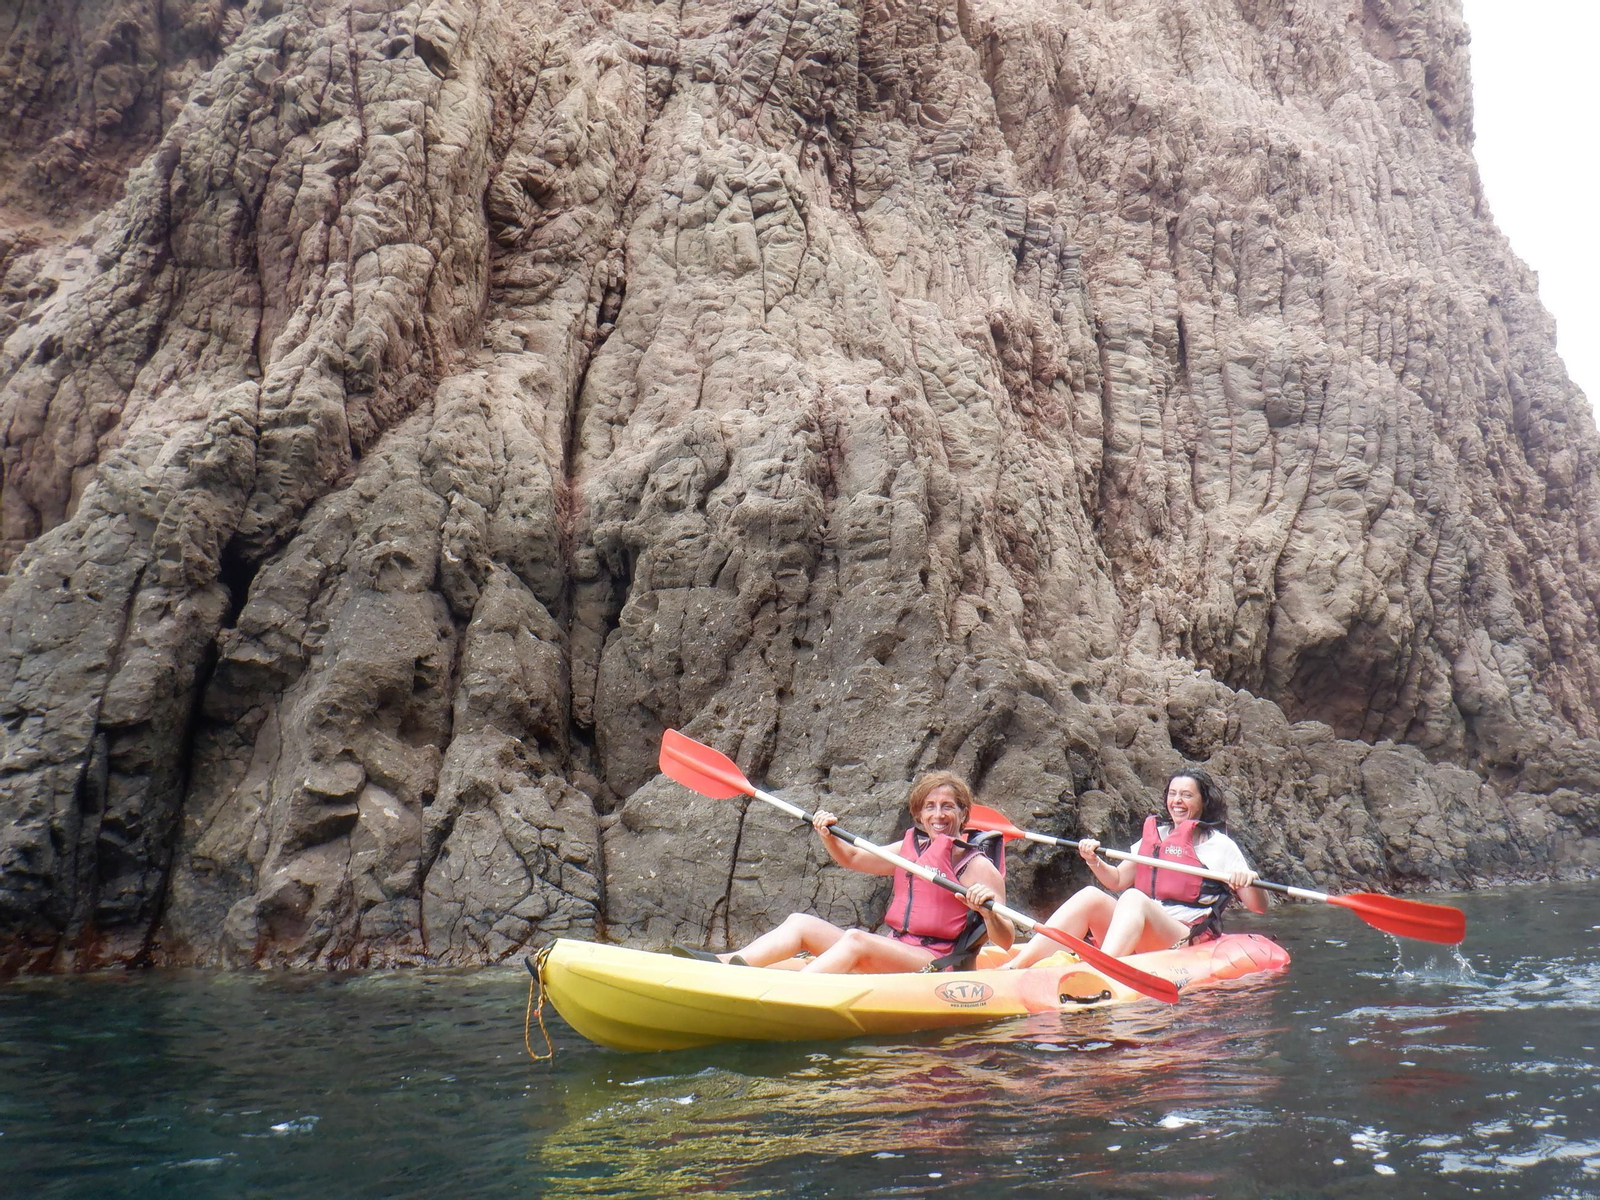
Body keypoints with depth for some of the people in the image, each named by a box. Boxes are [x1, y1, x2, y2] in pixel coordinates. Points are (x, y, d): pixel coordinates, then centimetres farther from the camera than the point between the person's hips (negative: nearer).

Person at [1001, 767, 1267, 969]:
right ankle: (1015, 966, -36)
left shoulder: (1221, 845, 7)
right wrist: (1094, 861, 2)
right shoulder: (1155, 836, 22)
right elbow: (1117, 880, 22)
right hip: (1138, 944, 5)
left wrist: (1249, 881, -20)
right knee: (1090, 896, -21)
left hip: (1189, 942, -5)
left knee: (1134, 898, -32)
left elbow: (1259, 908, 1)